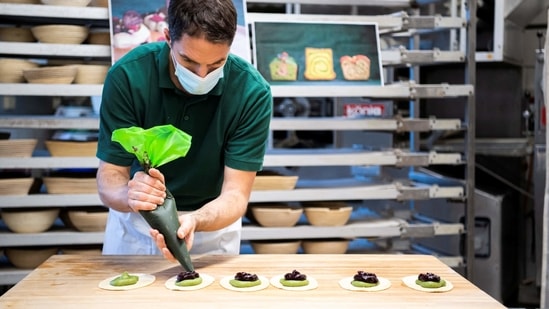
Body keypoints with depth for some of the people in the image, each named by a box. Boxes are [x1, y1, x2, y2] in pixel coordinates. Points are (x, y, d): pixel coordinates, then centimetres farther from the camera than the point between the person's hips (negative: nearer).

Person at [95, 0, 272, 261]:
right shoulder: (127, 76, -23)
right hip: (135, 221, -1)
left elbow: (236, 195, -23)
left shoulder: (252, 92, -23)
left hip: (212, 221, 1)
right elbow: (109, 180, -20)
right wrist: (132, 195, -42)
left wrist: (193, 221, -42)